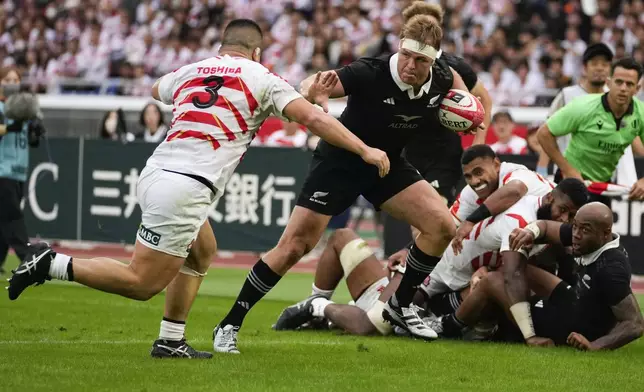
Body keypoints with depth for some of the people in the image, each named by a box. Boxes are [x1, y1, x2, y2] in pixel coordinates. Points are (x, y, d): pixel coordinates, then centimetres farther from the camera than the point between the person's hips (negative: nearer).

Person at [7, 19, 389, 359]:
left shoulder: (191, 71, 18)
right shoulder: (262, 78, 3)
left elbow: (157, 90, 41)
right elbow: (312, 117, -4)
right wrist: (364, 150, -1)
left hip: (157, 173, 7)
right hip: (185, 188, -7)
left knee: (203, 252, 27)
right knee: (143, 284, -1)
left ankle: (171, 341, 22)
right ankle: (51, 264, -7)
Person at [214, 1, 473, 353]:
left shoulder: (441, 77, -14)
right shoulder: (371, 74, -30)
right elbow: (310, 87, -37)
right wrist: (313, 92, -58)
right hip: (339, 162, -5)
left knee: (441, 225, -10)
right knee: (295, 245, -10)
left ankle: (400, 306, 8)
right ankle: (230, 324, 0)